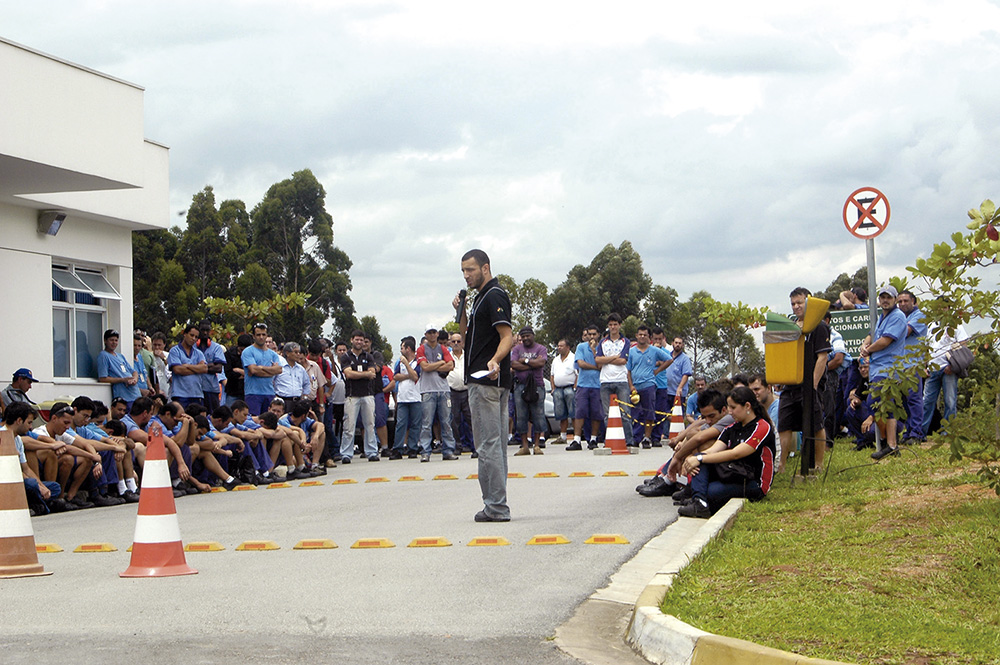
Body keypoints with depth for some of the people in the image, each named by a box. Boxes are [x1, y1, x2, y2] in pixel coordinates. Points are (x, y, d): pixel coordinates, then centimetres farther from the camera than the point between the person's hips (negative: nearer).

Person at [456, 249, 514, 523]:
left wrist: (495, 360, -40)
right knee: (495, 443, 11)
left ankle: (495, 507, -10)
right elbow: (466, 335, 22)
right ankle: (496, 506, 15)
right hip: (490, 380, 11)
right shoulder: (481, 297, 20)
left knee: (488, 444, -10)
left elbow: (507, 337, -22)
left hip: (486, 380, -11)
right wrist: (461, 312, 6)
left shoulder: (494, 296, -12)